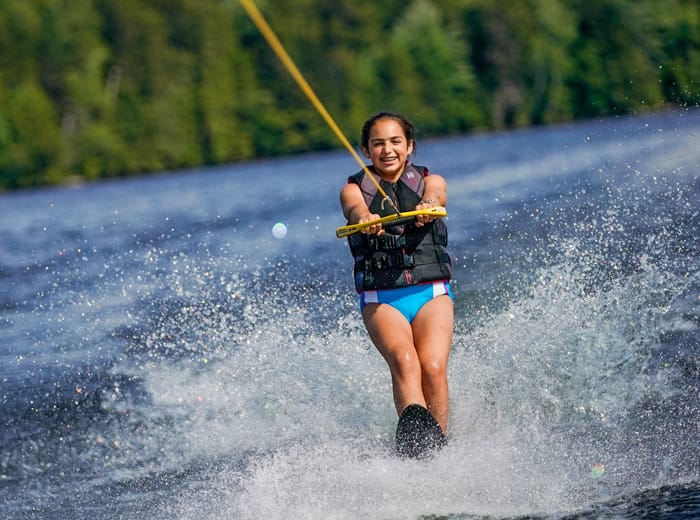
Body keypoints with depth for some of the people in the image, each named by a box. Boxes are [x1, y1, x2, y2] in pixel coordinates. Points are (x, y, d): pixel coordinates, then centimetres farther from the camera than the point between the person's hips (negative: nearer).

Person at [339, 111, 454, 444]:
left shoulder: (430, 182, 11)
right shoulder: (354, 189, 9)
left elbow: (434, 197, -13)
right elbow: (356, 210, -15)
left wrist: (426, 208, -39)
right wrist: (366, 220, -40)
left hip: (432, 293, 1)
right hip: (380, 299, -1)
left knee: (433, 367, -23)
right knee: (403, 361, -28)